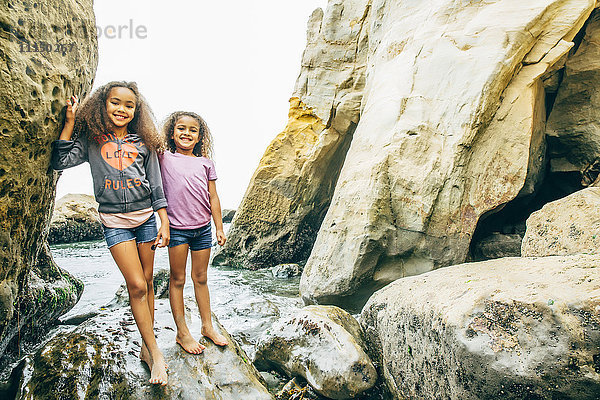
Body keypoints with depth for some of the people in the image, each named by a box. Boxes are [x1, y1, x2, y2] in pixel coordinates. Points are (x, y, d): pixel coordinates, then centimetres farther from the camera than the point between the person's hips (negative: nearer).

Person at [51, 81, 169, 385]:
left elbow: (156, 185, 6)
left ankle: (146, 347, 21)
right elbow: (60, 162, -7)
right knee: (136, 286, -8)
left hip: (146, 217, 2)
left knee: (147, 283, 7)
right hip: (115, 221, -2)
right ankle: (156, 354, 1)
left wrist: (164, 222, 1)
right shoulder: (91, 139, 5)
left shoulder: (143, 143, 7)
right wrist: (70, 122, -4)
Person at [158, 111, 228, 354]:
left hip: (203, 229, 3)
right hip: (177, 229, -2)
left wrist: (219, 228, 8)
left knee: (201, 278, 14)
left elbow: (213, 198, 8)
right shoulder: (164, 158, 1)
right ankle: (182, 333, 19)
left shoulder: (205, 163, 7)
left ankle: (207, 326, 27)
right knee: (177, 280, 7)